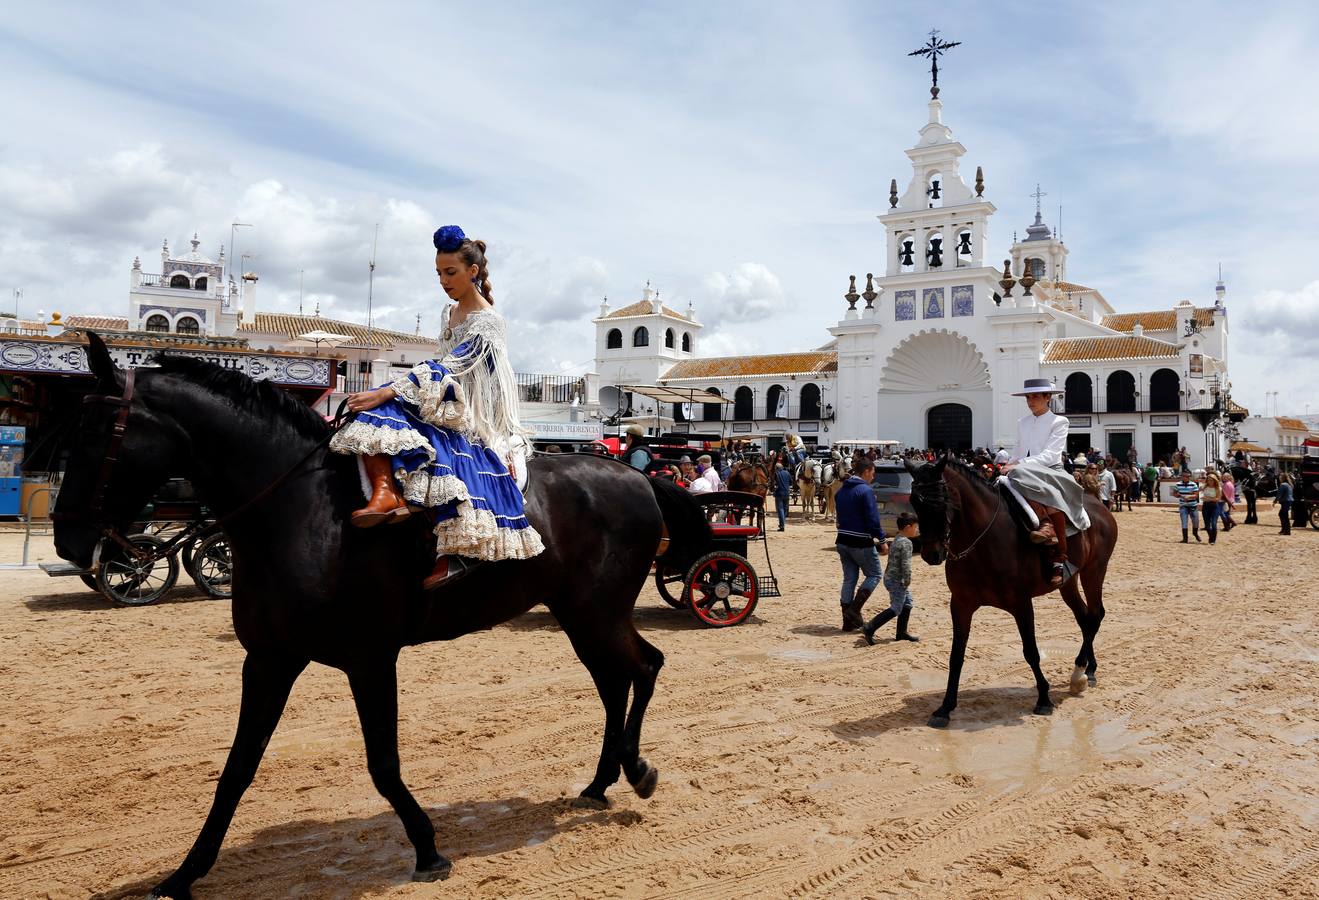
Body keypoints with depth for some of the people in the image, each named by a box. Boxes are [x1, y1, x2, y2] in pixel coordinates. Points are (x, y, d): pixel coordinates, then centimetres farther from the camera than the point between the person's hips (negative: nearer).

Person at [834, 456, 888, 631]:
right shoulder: (866, 490, -15)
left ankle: (849, 620, 14)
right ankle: (854, 610, -3)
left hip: (843, 541, 8)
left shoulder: (841, 490, 10)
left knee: (849, 579, 12)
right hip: (861, 543, -7)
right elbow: (873, 519, -17)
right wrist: (882, 539, -9)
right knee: (874, 575, 9)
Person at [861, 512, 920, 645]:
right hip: (897, 580, -10)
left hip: (890, 577, 10)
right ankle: (869, 629, -13)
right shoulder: (906, 543, -18)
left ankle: (902, 632, 26)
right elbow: (906, 565, -22)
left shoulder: (896, 540, 12)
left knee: (907, 604, 19)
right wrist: (907, 581, -12)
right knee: (896, 609, -6)